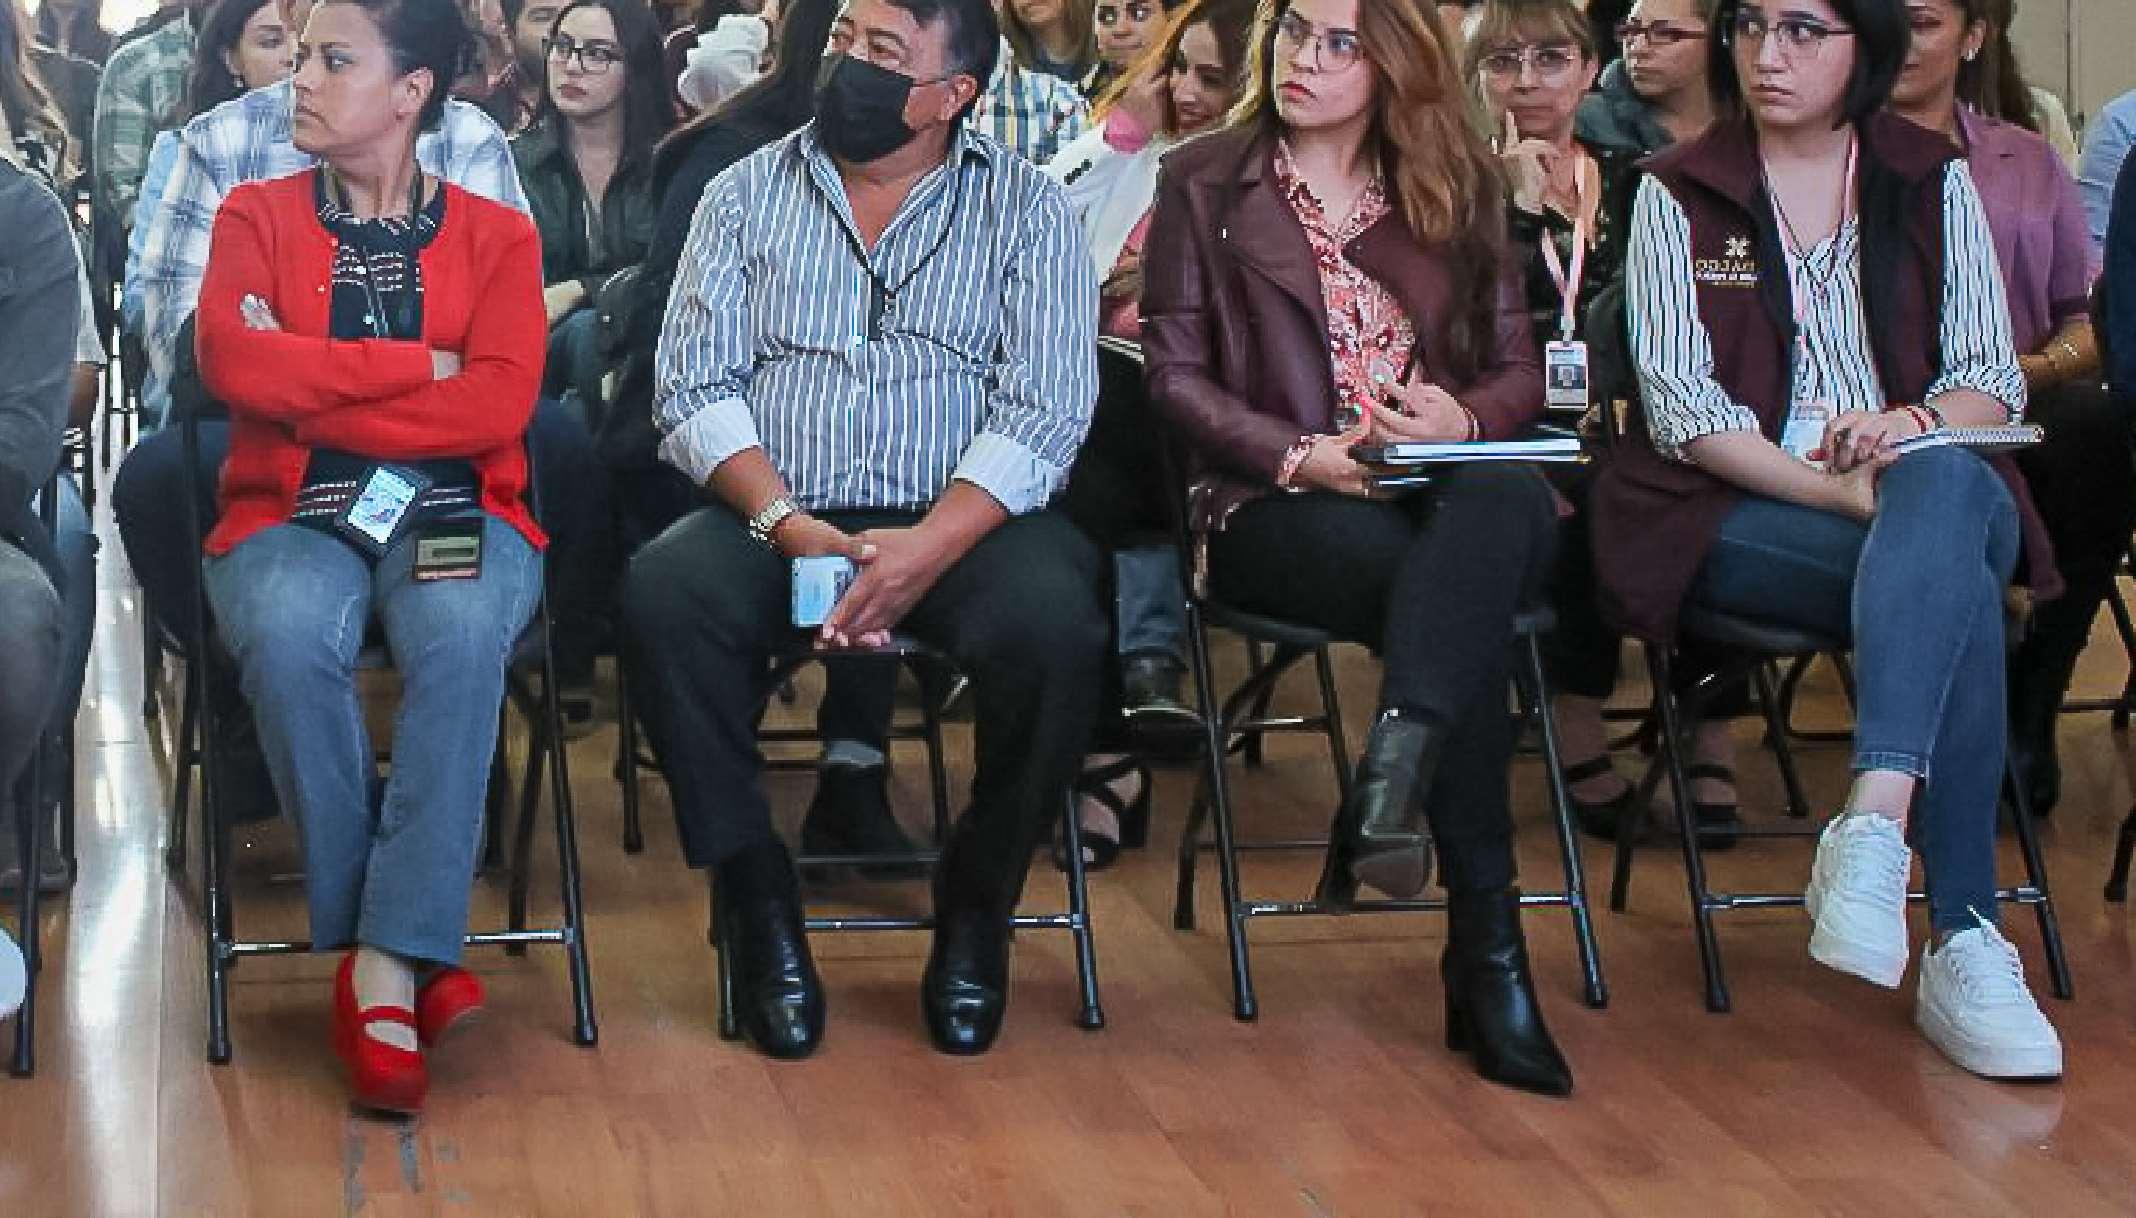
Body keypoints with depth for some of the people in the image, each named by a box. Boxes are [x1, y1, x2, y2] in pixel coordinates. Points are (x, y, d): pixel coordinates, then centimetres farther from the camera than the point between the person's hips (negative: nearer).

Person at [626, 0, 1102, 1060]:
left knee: (1054, 623, -33)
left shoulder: (1026, 208, 7)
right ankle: (758, 902, -13)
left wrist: (928, 547, -20)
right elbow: (695, 388, 3)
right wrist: (787, 525, -16)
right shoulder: (747, 196, 12)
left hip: (963, 521, -1)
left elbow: (1042, 410, -4)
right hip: (772, 518, 1)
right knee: (664, 595, -30)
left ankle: (976, 904, -7)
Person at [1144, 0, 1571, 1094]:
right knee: (1465, 602, -36)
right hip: (1277, 510, -2)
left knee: (1506, 503, -39)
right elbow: (1174, 373, 4)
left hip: (1454, 493, 2)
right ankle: (1486, 951, -38)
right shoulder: (1203, 184, 12)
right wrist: (1298, 454, -13)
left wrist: (1466, 419, -9)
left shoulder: (1459, 192, 20)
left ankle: (1393, 777, -53)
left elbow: (1519, 369, 16)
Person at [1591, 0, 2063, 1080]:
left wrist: (1914, 426, -16)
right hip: (1741, 516, -2)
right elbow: (1680, 406, -5)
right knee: (1955, 586, -34)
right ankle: (1964, 941, -40)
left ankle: (1872, 821, -51)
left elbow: (1994, 381, 7)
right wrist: (1834, 489, -18)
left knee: (1945, 487, -37)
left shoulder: (1935, 181, 13)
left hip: (1936, 491, 2)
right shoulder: (1677, 194, 6)